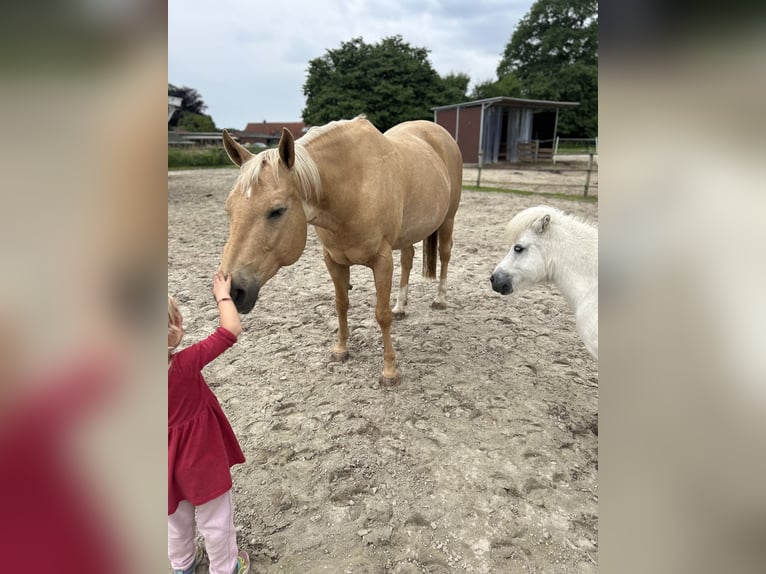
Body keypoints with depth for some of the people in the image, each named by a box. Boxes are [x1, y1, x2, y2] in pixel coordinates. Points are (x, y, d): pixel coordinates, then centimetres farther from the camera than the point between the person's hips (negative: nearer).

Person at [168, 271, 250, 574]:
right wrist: (222, 295, -13)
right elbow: (232, 330, -26)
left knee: (176, 515, 29)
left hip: (173, 458, 5)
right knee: (214, 518, 19)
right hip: (200, 456, -5)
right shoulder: (184, 364, -32)